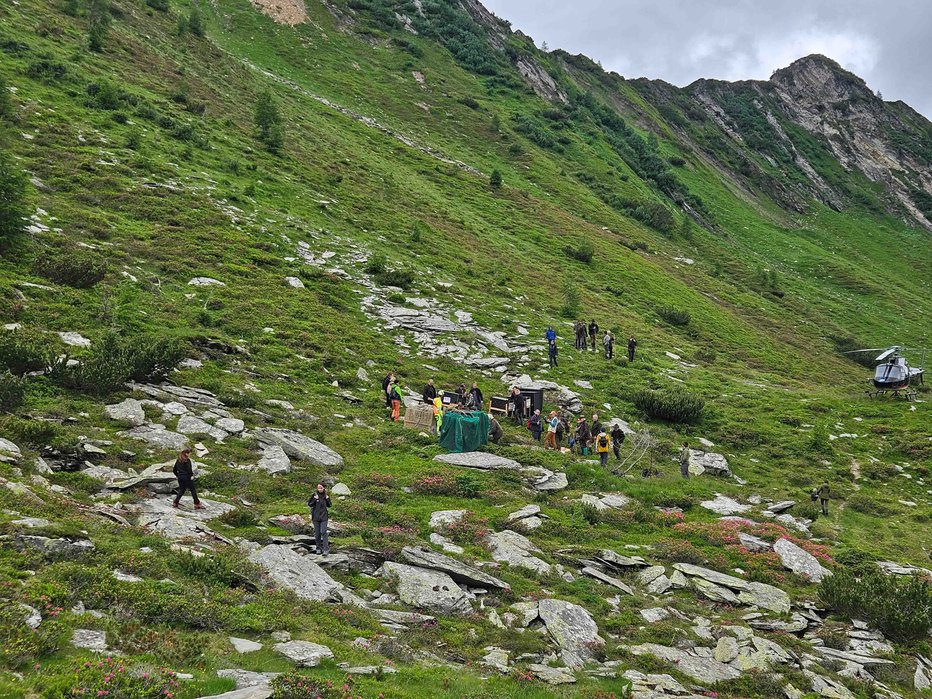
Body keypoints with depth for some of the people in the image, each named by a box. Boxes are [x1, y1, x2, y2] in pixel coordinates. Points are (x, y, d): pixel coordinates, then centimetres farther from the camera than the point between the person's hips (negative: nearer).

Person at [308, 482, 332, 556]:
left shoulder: (326, 495, 1)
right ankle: (318, 548, 20)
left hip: (324, 516, -1)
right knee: (317, 533, 7)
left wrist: (327, 499, -10)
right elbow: (309, 504, -3)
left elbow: (330, 505, 7)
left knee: (323, 532, -9)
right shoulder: (314, 495, -3)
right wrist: (315, 499, -17)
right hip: (316, 516, 1)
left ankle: (326, 549, -11)